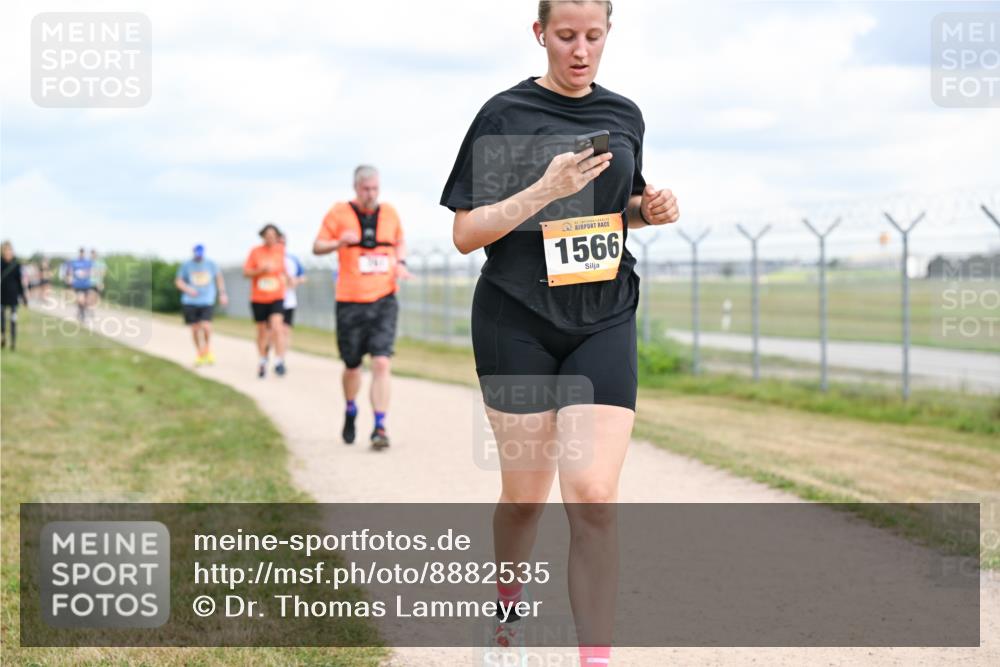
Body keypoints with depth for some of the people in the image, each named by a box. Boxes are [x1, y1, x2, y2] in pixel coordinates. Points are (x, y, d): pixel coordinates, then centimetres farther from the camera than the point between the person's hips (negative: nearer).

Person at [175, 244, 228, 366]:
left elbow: (219, 277, 18)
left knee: (206, 326, -16)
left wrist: (222, 294, 15)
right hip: (190, 302, 0)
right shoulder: (186, 265, 0)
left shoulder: (210, 264, 4)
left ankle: (208, 348, 11)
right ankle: (200, 354, 18)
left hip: (207, 301, 0)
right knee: (195, 328, 1)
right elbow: (178, 281, 3)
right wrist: (187, 289, -16)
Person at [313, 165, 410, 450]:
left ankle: (380, 427, -11)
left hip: (384, 300, 1)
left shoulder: (389, 212, 7)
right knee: (352, 366, 9)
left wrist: (400, 262, 3)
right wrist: (340, 242, -18)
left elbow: (400, 242, 24)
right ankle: (350, 411, 37)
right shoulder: (339, 213, -1)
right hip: (350, 302, -1)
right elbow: (317, 246, 2)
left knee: (381, 363, -13)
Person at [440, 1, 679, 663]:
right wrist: (547, 190, -20)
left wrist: (652, 207, 1)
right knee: (525, 496, 8)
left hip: (604, 322, 2)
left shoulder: (625, 116, 9)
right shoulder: (506, 115, -5)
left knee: (593, 498, -10)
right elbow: (465, 233, -7)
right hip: (518, 324, -2)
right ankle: (509, 609, 37)